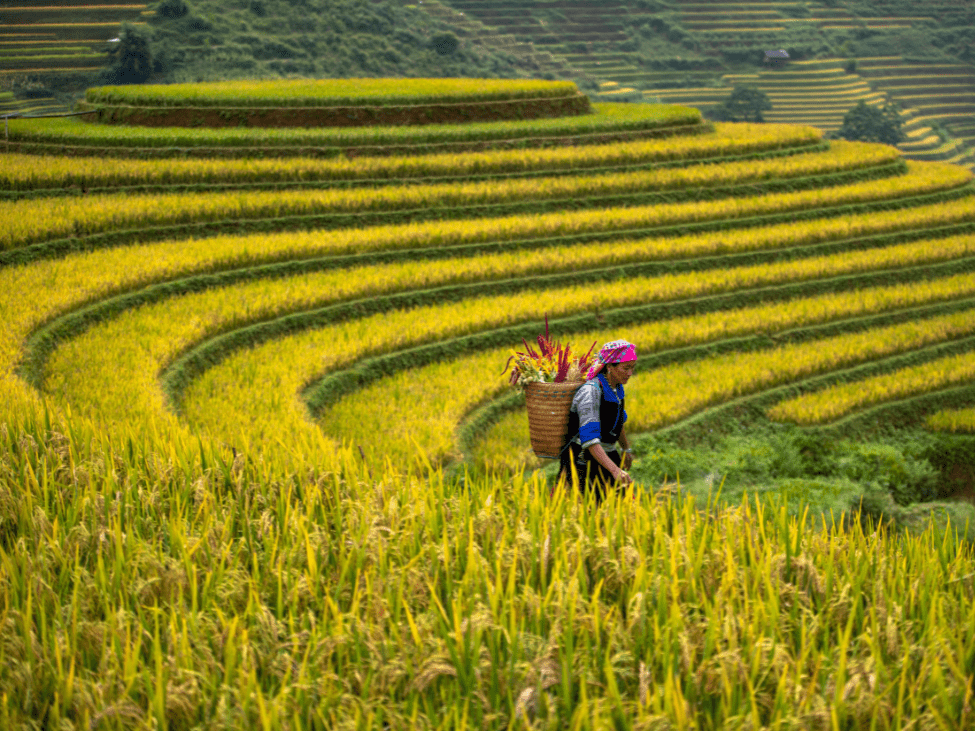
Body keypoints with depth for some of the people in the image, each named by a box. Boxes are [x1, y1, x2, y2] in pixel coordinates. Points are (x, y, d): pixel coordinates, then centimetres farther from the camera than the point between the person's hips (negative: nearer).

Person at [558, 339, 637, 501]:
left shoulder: (616, 387, 4)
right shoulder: (591, 391, -23)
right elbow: (589, 439, -30)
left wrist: (626, 448, 35)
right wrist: (615, 470, -38)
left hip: (607, 457, 8)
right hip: (583, 463, -8)